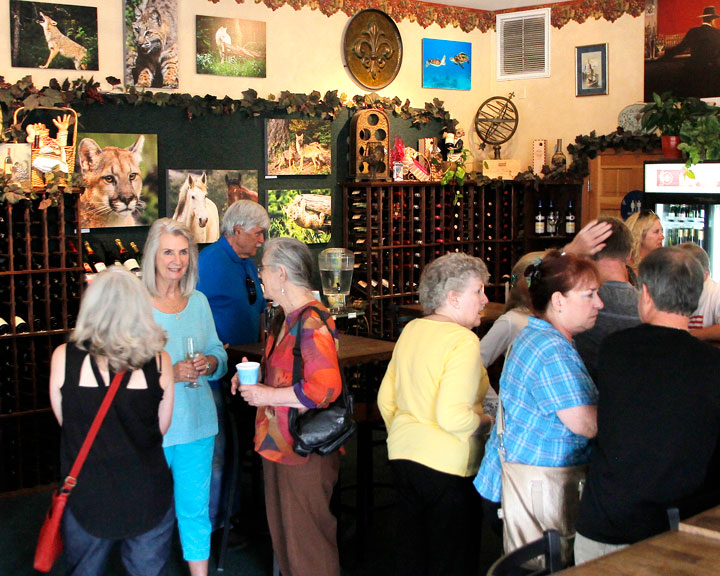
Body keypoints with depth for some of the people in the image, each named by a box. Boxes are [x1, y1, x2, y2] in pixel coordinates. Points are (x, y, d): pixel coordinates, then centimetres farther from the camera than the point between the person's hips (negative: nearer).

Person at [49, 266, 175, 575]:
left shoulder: (64, 357, -12)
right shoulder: (158, 361, -12)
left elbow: (63, 419, 0)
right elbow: (162, 427, -1)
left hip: (86, 495, 0)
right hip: (148, 497, 0)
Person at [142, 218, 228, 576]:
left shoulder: (198, 301, 8)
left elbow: (219, 352, 14)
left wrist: (210, 363, -9)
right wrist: (170, 373, -22)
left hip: (197, 422, 4)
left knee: (195, 508, 13)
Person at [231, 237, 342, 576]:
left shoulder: (312, 322, -20)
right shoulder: (286, 318, 12)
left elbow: (325, 387, -30)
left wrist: (268, 395, -20)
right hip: (279, 442, 10)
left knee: (306, 538, 2)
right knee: (281, 529, 19)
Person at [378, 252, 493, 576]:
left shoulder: (410, 331, 7)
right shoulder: (463, 341, -18)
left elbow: (385, 399, 14)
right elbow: (452, 416, -26)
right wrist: (486, 423, -8)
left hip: (403, 455, 8)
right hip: (446, 465, -8)